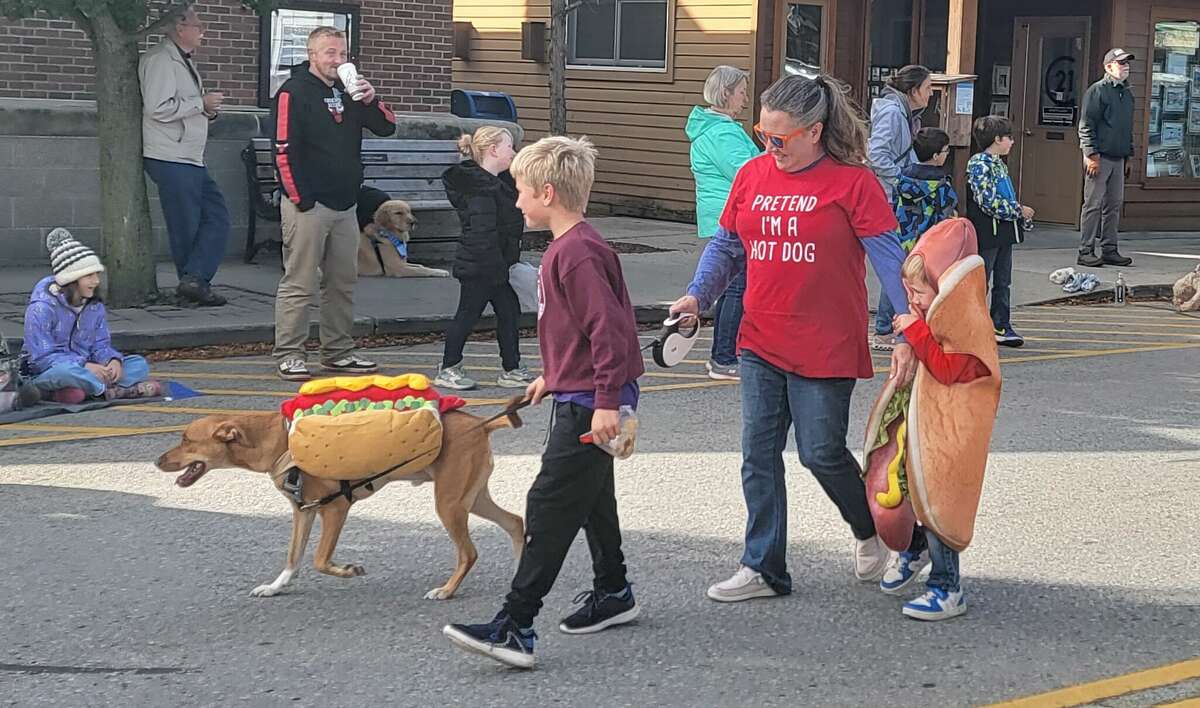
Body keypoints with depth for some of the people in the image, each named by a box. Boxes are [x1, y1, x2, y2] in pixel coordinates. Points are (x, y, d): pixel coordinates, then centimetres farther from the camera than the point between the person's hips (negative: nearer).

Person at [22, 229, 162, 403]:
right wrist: (84, 366, -29)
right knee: (64, 371, -43)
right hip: (45, 375, -7)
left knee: (139, 364, -9)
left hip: (83, 370, 7)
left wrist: (113, 360, -18)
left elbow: (101, 345, 8)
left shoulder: (95, 306, 8)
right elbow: (41, 357, -20)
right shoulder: (42, 308, -15)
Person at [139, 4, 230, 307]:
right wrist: (201, 103, -13)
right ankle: (194, 282, 2)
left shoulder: (183, 61, 20)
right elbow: (158, 108, -22)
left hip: (189, 160, 10)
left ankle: (193, 281, -1)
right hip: (171, 159, -10)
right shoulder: (161, 59, -12)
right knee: (186, 226, -5)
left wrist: (209, 110, 10)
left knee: (217, 215, 4)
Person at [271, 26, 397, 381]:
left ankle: (337, 352, 21)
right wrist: (302, 201, -17)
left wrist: (371, 100, -6)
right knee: (299, 283, -4)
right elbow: (285, 151, -14)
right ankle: (288, 355, 1)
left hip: (345, 205, 8)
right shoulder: (294, 92, -7)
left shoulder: (348, 92, 15)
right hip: (308, 205, -7)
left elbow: (387, 127, 14)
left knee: (343, 282, 12)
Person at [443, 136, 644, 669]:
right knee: (590, 499, 21)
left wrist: (607, 401, -27)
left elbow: (608, 329, -26)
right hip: (578, 395, 11)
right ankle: (613, 593, 36)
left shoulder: (577, 253, -21)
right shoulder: (568, 247, 12)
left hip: (588, 404, -11)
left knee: (549, 508, -11)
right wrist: (553, 375, 29)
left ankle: (515, 626, -12)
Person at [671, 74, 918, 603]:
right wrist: (697, 295, -4)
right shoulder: (752, 174, 4)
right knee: (758, 455, 7)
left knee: (822, 452, 1)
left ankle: (871, 529, 30)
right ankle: (763, 568, 17)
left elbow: (889, 259, -11)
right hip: (761, 342, 5)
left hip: (826, 346, -5)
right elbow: (725, 245, 12)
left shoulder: (852, 181, -10)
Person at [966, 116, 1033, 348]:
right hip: (986, 234, -9)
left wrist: (1022, 215, 10)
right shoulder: (978, 164, -14)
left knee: (1003, 283, 13)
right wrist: (1019, 210, -16)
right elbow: (988, 201, -22)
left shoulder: (999, 164, 15)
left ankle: (1001, 327, 19)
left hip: (1004, 233, 9)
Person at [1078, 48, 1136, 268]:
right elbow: (1086, 126, -11)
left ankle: (1109, 250, 14)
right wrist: (1092, 155, -17)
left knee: (1114, 205, 9)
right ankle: (1086, 252, -4)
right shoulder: (1097, 91, -7)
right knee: (1093, 204, -7)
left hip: (1118, 159, 8)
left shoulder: (1127, 93, 17)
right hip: (1099, 157, -8)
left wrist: (1128, 157, 19)